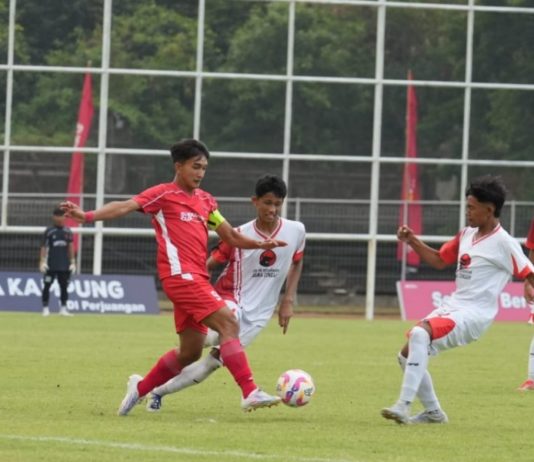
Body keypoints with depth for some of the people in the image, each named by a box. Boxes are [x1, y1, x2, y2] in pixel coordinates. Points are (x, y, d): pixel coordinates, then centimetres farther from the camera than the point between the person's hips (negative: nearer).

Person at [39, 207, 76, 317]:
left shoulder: (67, 231, 8)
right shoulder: (49, 231, -2)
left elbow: (70, 247, 12)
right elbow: (43, 247, -2)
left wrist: (72, 262, 8)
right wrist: (42, 261, -10)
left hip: (64, 265, 3)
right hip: (51, 265, -3)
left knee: (64, 286, 6)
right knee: (47, 286, -4)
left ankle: (63, 308, 12)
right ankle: (45, 308, 1)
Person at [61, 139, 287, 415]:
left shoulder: (205, 200, 19)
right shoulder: (163, 194, -2)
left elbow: (230, 236, 23)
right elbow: (126, 206, -14)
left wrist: (259, 244, 5)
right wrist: (88, 216, -29)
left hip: (196, 278, 8)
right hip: (180, 274, -8)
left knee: (190, 352, 10)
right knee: (228, 324, -19)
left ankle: (140, 388, 28)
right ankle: (250, 393, -24)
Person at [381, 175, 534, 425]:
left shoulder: (503, 243, -12)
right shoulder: (466, 235, 11)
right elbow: (439, 260, 21)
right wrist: (413, 241, 9)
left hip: (474, 313, -9)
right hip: (453, 306, 9)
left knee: (419, 334, -32)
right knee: (407, 354, 11)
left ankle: (403, 407, -33)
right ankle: (433, 412, 24)